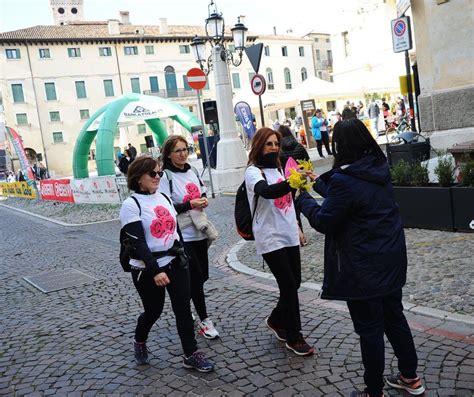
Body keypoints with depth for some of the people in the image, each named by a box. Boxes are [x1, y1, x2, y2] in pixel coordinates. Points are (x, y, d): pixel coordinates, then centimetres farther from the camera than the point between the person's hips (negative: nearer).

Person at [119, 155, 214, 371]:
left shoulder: (164, 198, 7)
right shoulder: (131, 205, -13)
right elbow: (138, 243, -19)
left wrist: (183, 257, 15)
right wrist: (155, 271, -26)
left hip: (175, 263, 5)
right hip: (147, 269, -5)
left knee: (183, 308, 3)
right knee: (153, 311, 10)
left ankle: (191, 354, 12)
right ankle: (139, 342, 40)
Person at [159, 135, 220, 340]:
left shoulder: (192, 171, 10)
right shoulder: (165, 176, -11)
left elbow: (202, 193, 21)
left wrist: (204, 200, -2)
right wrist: (190, 204, -25)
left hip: (199, 231, 7)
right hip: (181, 235, -7)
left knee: (202, 276, 12)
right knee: (196, 277, -5)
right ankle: (204, 320, 9)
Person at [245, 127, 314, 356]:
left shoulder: (278, 169, 11)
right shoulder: (253, 171, -12)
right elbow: (267, 192, -35)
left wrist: (297, 226, 20)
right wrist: (291, 182, -51)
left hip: (289, 235, 7)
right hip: (270, 238, -7)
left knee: (294, 283, 12)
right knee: (289, 285, -5)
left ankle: (276, 321, 34)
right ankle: (294, 337, 10)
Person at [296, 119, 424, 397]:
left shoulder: (344, 179, -23)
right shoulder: (379, 170, 3)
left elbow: (324, 221, -14)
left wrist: (303, 198, -1)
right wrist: (318, 182, 22)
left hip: (364, 267, -8)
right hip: (392, 260, 8)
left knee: (369, 328, 5)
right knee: (394, 317, 21)